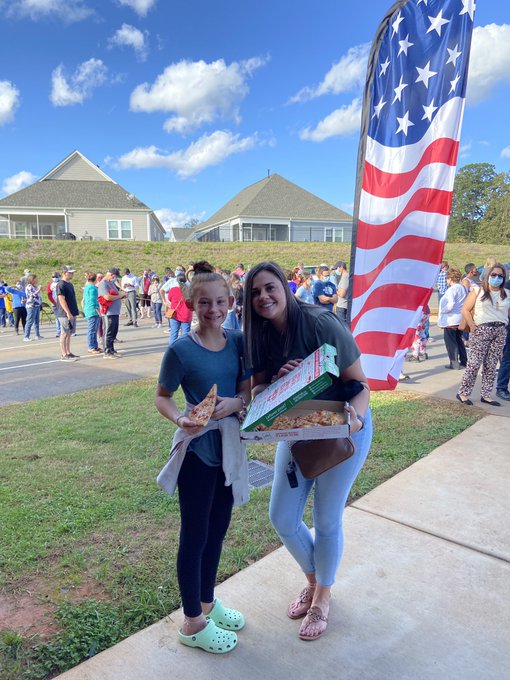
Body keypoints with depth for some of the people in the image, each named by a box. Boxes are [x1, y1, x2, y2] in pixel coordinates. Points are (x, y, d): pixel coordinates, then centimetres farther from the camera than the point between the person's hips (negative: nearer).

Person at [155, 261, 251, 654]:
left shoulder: (238, 341, -2)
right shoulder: (180, 350, -15)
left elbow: (247, 387, 2)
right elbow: (162, 397, -6)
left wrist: (236, 402, -19)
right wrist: (180, 419, -25)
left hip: (230, 447, 6)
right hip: (196, 450, -5)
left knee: (218, 529, 20)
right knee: (195, 535, 9)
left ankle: (207, 602, 43)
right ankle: (193, 623, 30)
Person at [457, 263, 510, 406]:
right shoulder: (478, 291, 2)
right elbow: (465, 310, -2)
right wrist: (473, 327, -8)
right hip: (481, 330, -4)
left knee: (491, 365, 7)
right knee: (474, 363, -8)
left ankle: (486, 395, 15)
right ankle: (463, 393, 2)